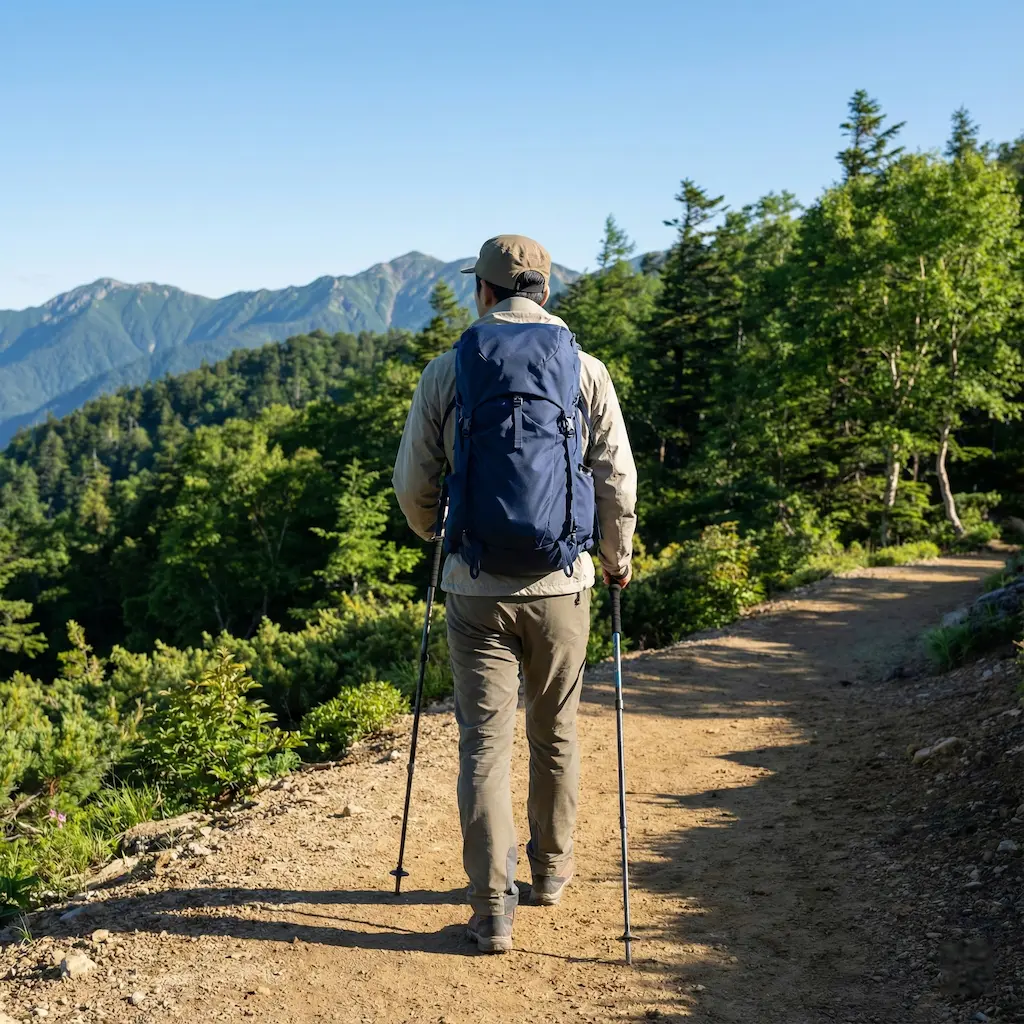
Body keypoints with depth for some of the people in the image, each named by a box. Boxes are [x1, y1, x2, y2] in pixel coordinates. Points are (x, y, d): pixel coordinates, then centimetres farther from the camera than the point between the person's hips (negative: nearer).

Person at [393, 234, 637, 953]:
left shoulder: (446, 373, -1)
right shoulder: (588, 371, -1)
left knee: (485, 741, 5)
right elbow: (618, 481, 0)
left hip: (476, 586, -1)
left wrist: (437, 533, 25)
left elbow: (413, 484, 4)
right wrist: (617, 558, 17)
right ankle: (552, 868, 35)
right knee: (556, 734, 18)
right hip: (561, 581, 1)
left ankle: (493, 909, 5)